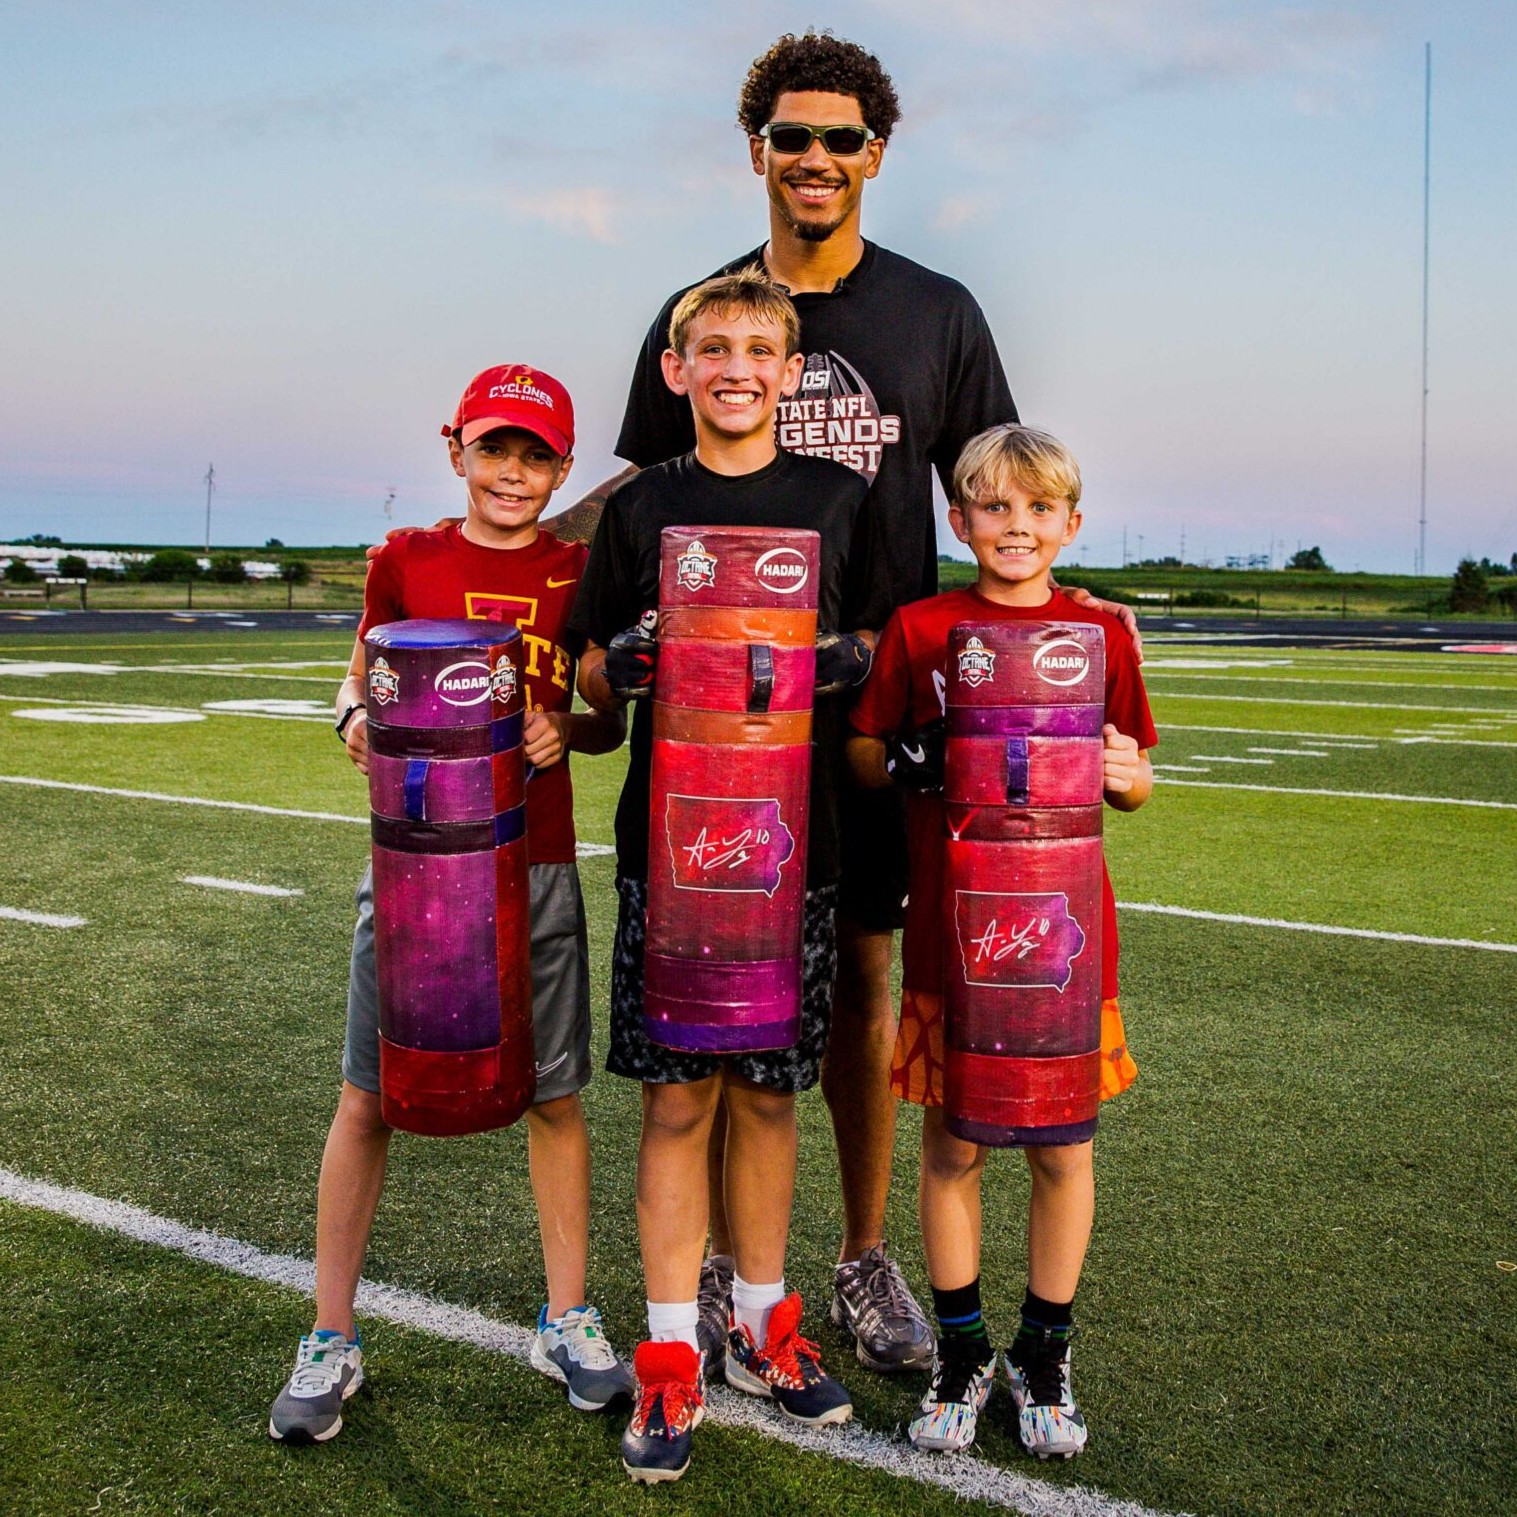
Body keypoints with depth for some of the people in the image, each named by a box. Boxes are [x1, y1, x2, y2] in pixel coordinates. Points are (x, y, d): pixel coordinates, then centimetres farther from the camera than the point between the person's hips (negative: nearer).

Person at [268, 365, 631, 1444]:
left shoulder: (581, 575, 4)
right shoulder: (406, 563, 4)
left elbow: (611, 722, 8)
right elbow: (360, 683, 13)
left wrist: (566, 730, -13)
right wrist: (356, 721, -9)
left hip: (537, 865, 0)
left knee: (555, 1094, 7)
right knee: (369, 1095, 2)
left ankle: (568, 1322, 25)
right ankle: (332, 1341, 17)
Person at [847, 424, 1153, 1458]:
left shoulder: (1100, 634, 3)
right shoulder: (918, 629, 1)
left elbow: (1133, 781, 8)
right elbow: (861, 752, 7)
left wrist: (1127, 775, -14)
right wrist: (909, 760, -14)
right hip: (949, 932, 0)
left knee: (1064, 1147, 9)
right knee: (951, 1146, 9)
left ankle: (1045, 1355, 29)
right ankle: (961, 1353, 27)